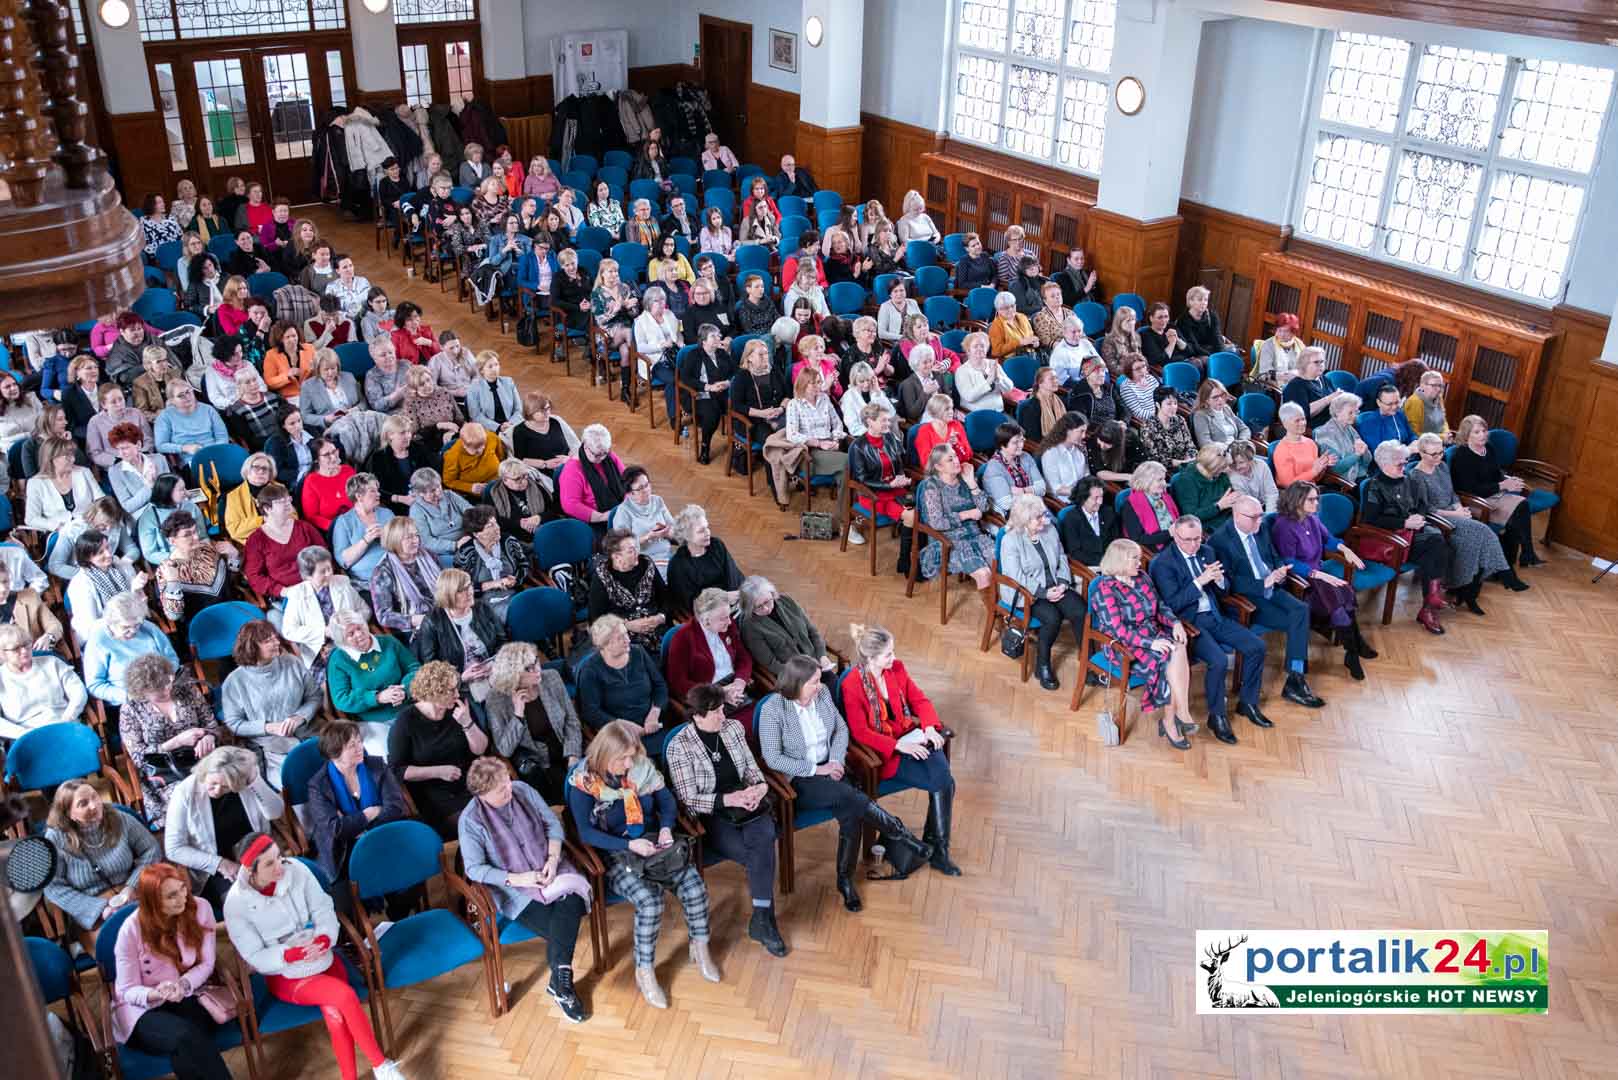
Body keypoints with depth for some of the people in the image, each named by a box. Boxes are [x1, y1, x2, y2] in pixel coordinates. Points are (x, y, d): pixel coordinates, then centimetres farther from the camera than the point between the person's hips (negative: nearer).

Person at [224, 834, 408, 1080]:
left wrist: (322, 940, -25)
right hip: (284, 976, -2)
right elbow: (256, 958, -11)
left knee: (335, 1014, -28)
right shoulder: (236, 904, -15)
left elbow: (324, 910, -4)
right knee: (345, 995, -28)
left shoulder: (296, 870, -11)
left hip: (323, 960, 2)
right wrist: (294, 954, -27)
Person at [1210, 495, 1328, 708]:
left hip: (1271, 588, 7)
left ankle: (1295, 678, -22)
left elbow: (1276, 558, 21)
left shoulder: (1262, 527, 8)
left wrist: (1280, 572, -3)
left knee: (1301, 610, -22)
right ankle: (1295, 682, -10)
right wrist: (1265, 583, -23)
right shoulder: (1219, 540, -14)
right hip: (1246, 597, -7)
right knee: (1296, 621, -21)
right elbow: (1230, 582, -16)